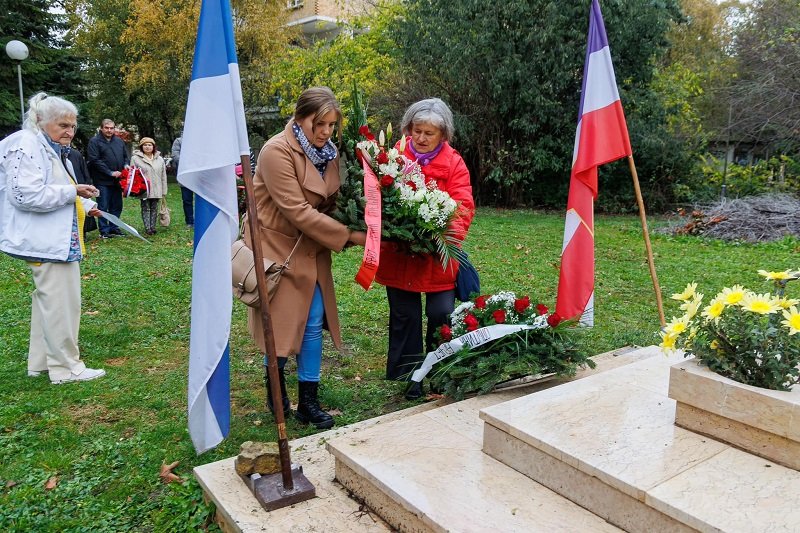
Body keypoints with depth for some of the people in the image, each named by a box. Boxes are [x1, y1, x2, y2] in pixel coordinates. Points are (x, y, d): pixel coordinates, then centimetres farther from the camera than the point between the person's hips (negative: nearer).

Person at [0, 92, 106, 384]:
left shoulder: (49, 149, 18)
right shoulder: (26, 146, -14)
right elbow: (27, 195, -23)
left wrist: (84, 205, 16)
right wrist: (73, 191, -20)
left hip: (56, 239, 11)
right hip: (46, 241, -11)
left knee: (47, 300, 16)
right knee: (61, 303, -6)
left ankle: (41, 361, 26)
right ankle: (66, 367, 3)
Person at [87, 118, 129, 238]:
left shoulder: (119, 141, 12)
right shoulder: (94, 141, -6)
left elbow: (126, 156, 21)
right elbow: (94, 160, -13)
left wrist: (126, 165, -2)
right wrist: (110, 172, -16)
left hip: (117, 180, 6)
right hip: (102, 180, -6)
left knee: (117, 206, 11)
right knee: (103, 206, 0)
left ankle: (113, 228, 22)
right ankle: (104, 230, 6)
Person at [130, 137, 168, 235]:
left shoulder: (160, 159, 9)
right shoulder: (136, 158, -1)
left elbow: (163, 176, 11)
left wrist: (164, 191, 7)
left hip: (156, 190, 3)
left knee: (154, 208, 8)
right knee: (146, 208, 1)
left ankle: (153, 227, 15)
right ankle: (147, 228, 4)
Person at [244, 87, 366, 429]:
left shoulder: (328, 153, 4)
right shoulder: (277, 151, -19)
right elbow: (296, 210, -24)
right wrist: (348, 235, -22)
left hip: (310, 249, 6)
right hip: (276, 245, -6)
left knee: (313, 323, 4)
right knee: (280, 321, 5)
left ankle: (308, 401, 15)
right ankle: (276, 387, 30)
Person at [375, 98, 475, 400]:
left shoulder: (454, 163, -1)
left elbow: (464, 206, -10)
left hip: (438, 256, -1)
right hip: (398, 254, 1)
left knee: (442, 315, 2)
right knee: (404, 317, 11)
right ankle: (409, 378, 28)